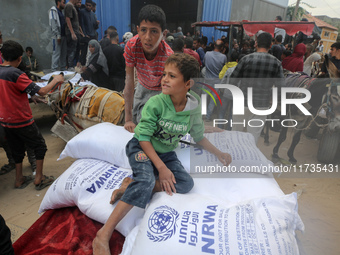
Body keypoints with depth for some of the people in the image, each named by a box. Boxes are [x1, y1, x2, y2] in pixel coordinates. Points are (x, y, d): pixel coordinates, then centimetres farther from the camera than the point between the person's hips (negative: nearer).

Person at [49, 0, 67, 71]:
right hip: (57, 36, -8)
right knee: (56, 53, -8)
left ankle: (63, 69, 18)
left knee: (64, 53, 10)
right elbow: (53, 24, -13)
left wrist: (66, 34, 10)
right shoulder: (53, 11, -5)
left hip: (63, 35, 8)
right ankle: (54, 70, -6)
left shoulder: (61, 12, 21)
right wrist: (58, 36, -18)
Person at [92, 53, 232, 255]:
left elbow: (199, 137, 10)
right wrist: (161, 168, -23)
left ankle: (131, 186, -18)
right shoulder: (156, 103, -20)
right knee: (146, 180, -33)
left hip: (166, 153, 5)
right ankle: (103, 236, -28)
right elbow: (144, 138, -19)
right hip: (141, 148, -4)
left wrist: (219, 153, 9)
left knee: (186, 183, -19)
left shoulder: (194, 109, -7)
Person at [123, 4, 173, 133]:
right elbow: (129, 80, -25)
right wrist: (128, 118, -26)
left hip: (159, 90, -3)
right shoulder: (132, 45, -29)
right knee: (134, 122, 11)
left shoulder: (168, 57, -38)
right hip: (142, 86, 4)